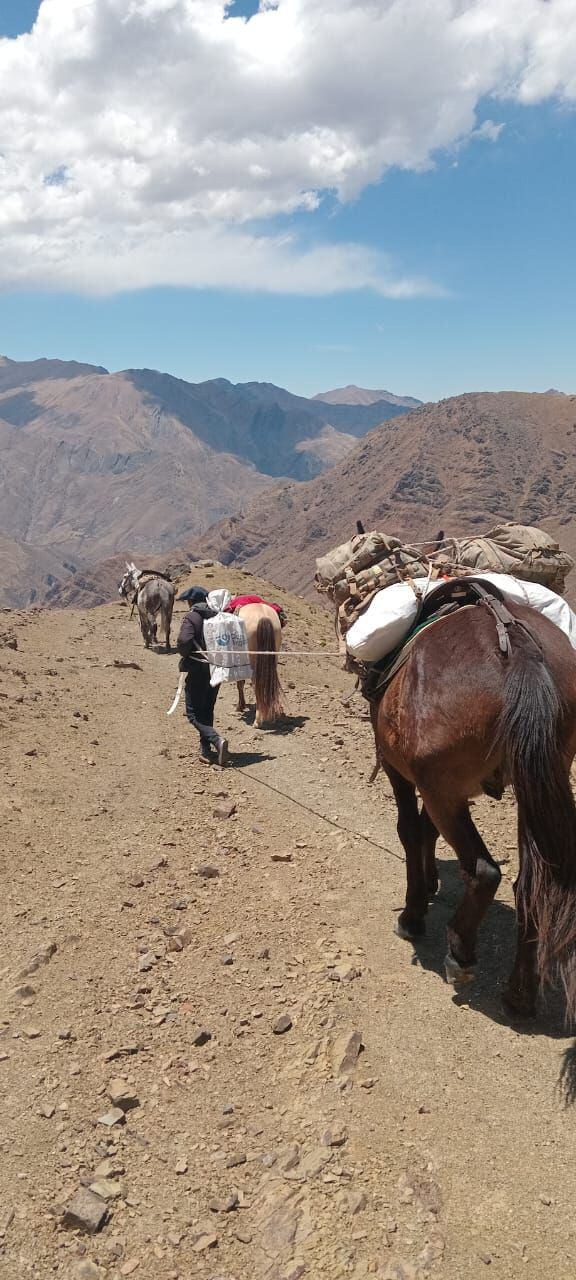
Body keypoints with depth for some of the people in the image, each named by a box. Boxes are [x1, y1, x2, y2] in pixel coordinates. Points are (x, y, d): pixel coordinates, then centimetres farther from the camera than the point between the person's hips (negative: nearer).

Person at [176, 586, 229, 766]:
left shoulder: (192, 617, -12)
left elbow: (183, 641, -26)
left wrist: (184, 655, -7)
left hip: (198, 671, -6)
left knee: (194, 714, 1)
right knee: (207, 711, 18)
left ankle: (217, 740, -20)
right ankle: (206, 751, 21)